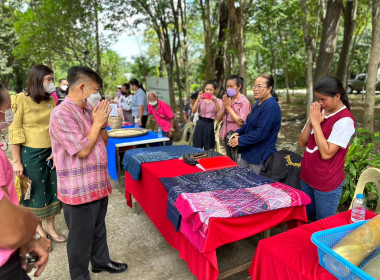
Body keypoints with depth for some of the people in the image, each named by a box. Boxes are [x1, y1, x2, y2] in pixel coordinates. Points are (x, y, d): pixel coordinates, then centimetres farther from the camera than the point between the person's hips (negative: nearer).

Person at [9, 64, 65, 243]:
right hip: (30, 154, -4)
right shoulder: (22, 99, -10)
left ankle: (50, 227, 29)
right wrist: (17, 161, -10)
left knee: (53, 189, 10)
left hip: (51, 153, 4)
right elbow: (14, 132, -10)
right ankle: (38, 229, 30)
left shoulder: (51, 101, 4)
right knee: (35, 192, 10)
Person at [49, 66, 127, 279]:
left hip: (98, 183, 9)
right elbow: (82, 151, -24)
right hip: (80, 189, -8)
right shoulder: (62, 115, -19)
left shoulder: (87, 111, 8)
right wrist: (97, 123, -16)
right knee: (81, 236, 9)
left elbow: (103, 143, 14)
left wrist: (102, 123, -3)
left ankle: (101, 261, 45)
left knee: (99, 228, 24)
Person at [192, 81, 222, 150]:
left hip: (210, 125, -2)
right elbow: (193, 111, -5)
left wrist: (215, 102, -26)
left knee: (208, 149, 2)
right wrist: (197, 100, -19)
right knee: (196, 147, 4)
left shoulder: (218, 101, 2)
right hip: (200, 124, 2)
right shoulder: (201, 99, 8)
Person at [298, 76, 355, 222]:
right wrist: (311, 121, -11)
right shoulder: (319, 111, 5)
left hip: (327, 184, -6)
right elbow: (301, 142, 3)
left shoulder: (345, 120, -18)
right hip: (307, 177, 7)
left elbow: (326, 153, -24)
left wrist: (316, 123, -20)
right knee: (308, 220, 21)